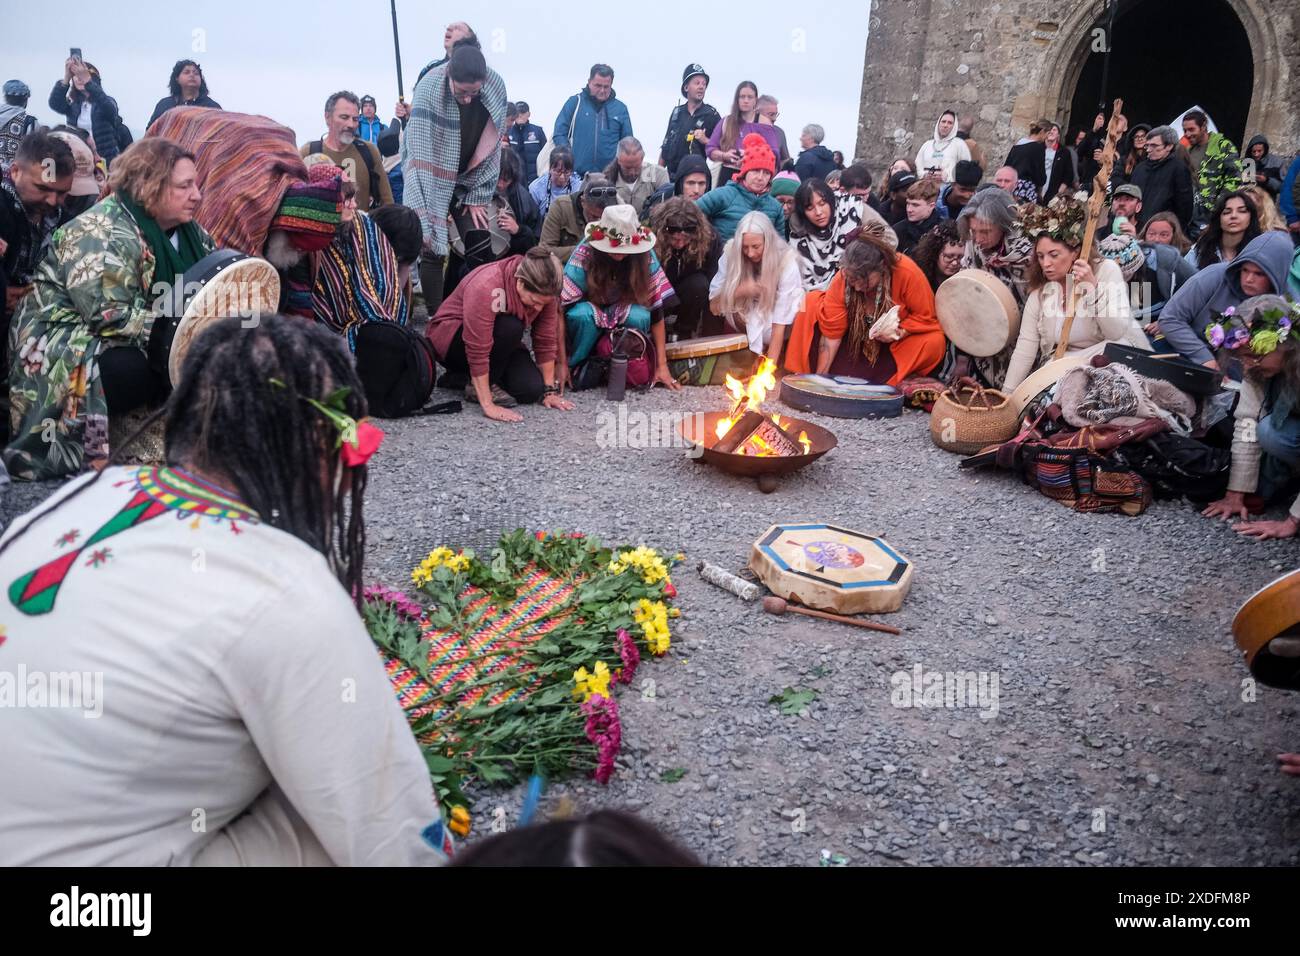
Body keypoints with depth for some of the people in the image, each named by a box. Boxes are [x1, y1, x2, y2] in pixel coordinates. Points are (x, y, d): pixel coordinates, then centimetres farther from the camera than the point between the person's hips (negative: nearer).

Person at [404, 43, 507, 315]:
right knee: (434, 250, -8)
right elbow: (420, 153, -25)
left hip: (471, 182, 3)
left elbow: (492, 148, -4)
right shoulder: (428, 89, -24)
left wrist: (478, 197, -5)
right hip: (435, 183, -3)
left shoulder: (496, 87, -15)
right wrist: (426, 216, -30)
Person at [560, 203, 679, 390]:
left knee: (640, 317, -32)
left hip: (625, 310, 2)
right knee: (582, 315, -35)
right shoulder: (585, 253, -29)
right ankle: (575, 365, -9)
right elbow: (563, 306, -27)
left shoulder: (645, 255, -23)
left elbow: (656, 308, -20)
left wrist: (662, 365, -20)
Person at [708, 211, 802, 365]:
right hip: (741, 321, 2)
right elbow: (714, 307, -12)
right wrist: (739, 291, -32)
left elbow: (781, 318, -25)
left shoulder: (786, 260, -23)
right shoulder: (731, 252, -16)